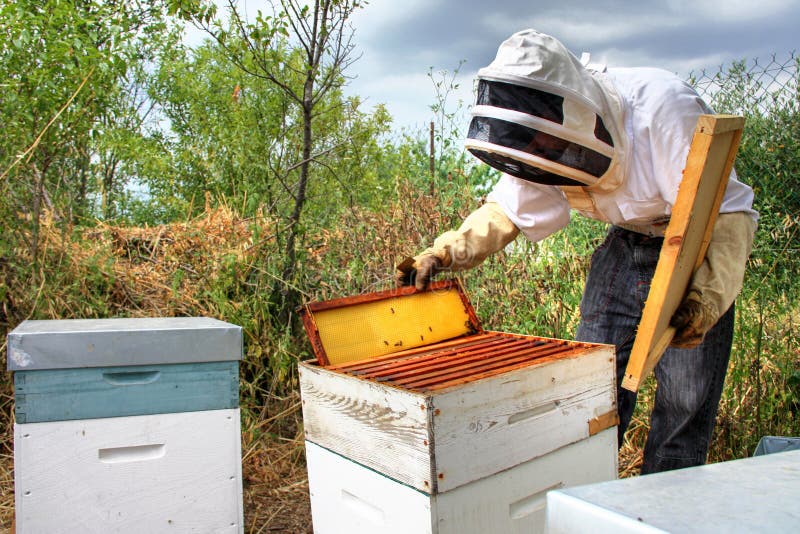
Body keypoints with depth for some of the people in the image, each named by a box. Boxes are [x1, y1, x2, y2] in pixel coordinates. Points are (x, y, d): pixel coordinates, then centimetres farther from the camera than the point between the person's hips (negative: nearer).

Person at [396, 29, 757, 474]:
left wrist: (705, 296, -46)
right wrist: (445, 253, -19)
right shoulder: (556, 141, -16)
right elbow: (508, 208, -4)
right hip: (628, 242, 5)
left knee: (685, 399, -4)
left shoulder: (663, 110, -32)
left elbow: (729, 215, -31)